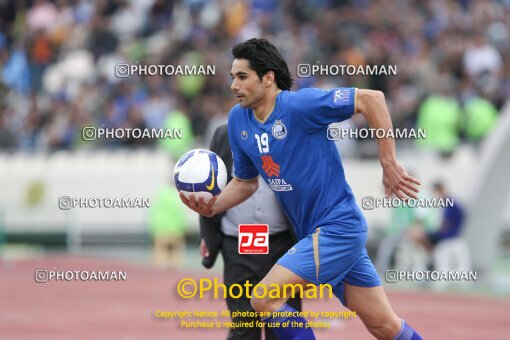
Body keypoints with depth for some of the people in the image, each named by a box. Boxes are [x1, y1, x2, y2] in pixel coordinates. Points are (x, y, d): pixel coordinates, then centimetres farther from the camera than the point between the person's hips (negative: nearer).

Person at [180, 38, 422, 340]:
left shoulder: (300, 105, -18)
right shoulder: (238, 119, 6)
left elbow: (371, 98, -19)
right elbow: (245, 181, 18)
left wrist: (390, 164, -17)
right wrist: (212, 207, -2)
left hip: (338, 227, -7)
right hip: (312, 233, 7)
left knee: (264, 299, -17)